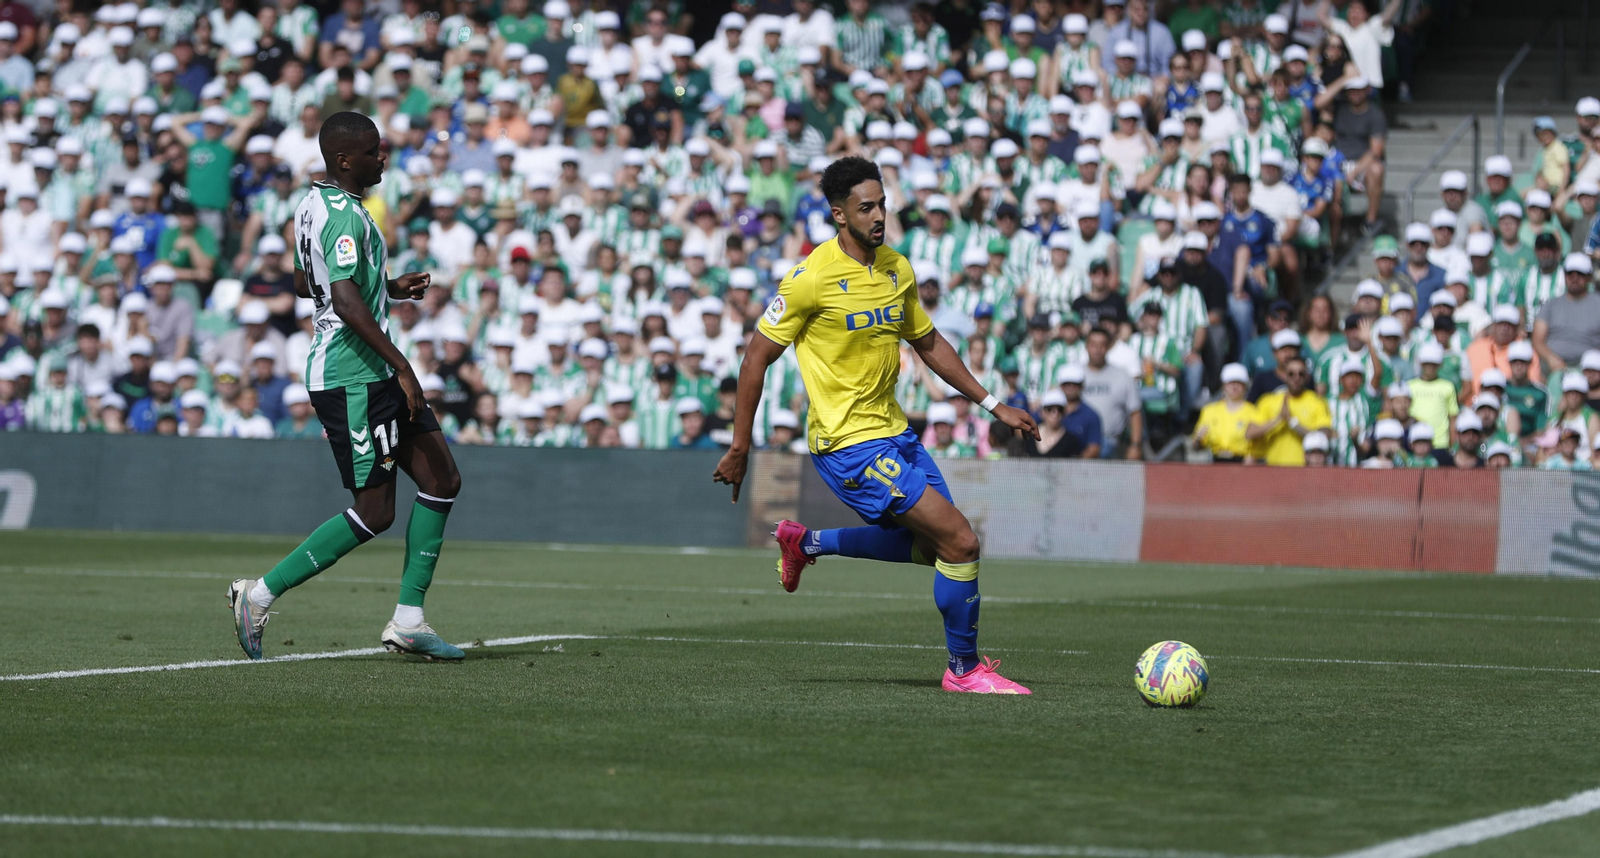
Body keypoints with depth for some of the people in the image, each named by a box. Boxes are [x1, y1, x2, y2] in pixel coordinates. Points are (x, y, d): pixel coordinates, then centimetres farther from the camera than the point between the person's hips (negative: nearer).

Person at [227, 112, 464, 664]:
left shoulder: (313, 204, 13)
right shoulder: (343, 216, -18)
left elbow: (303, 284, 25)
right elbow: (347, 304, -28)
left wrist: (390, 288, 23)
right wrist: (402, 368, -26)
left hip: (374, 375, 10)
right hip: (352, 379, -10)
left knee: (442, 480, 7)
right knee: (374, 513, -6)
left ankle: (408, 620, 8)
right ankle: (260, 594, 2)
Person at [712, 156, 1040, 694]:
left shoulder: (898, 270, 6)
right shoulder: (814, 277, -15)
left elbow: (929, 343, 20)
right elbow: (757, 356, -9)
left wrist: (994, 406, 16)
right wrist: (740, 449, -9)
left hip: (894, 434, 8)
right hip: (848, 444, -8)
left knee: (930, 546, 18)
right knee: (960, 541, -14)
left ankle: (807, 544, 33)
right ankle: (964, 668, 3)